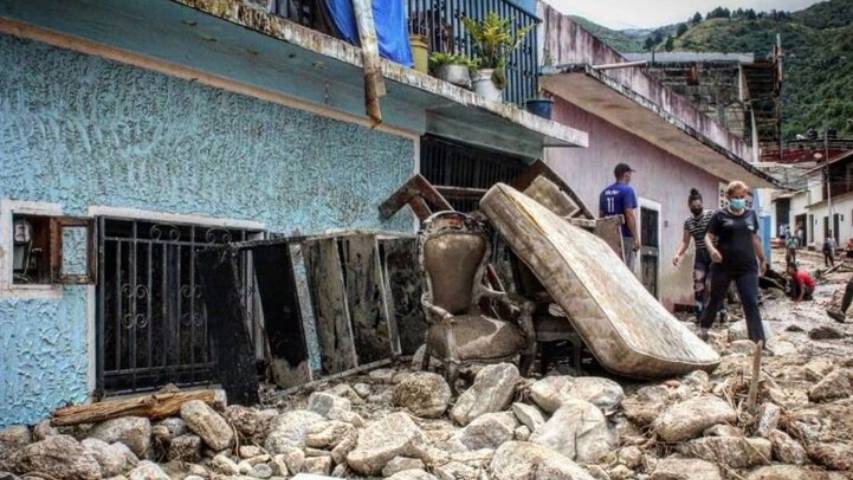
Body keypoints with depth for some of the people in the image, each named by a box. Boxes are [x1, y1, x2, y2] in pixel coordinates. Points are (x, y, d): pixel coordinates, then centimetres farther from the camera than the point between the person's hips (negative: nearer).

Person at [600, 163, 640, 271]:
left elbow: (601, 215, 14)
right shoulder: (627, 190, -8)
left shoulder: (604, 192, 12)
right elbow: (629, 215, -15)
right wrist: (636, 237, -14)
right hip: (625, 236, -7)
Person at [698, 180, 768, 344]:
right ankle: (703, 327, 37)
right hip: (723, 267, -2)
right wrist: (712, 250, -25)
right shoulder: (720, 215, -2)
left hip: (747, 267, 2)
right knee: (715, 299, 13)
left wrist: (762, 259, 24)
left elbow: (754, 238, 20)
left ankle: (759, 343, -6)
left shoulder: (751, 214, 10)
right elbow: (708, 237, -4)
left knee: (751, 304, -4)